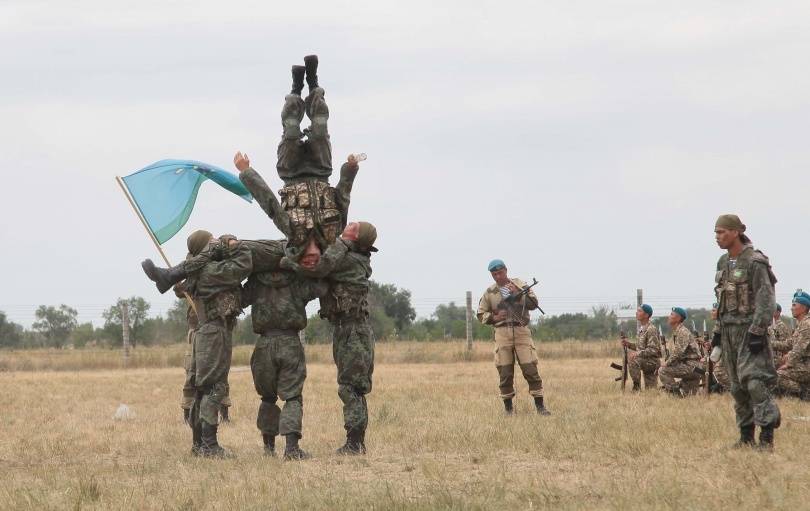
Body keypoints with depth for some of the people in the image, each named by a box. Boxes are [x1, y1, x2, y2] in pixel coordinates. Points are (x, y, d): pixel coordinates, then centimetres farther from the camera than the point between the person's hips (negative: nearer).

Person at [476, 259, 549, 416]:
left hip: (522, 331, -1)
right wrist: (494, 317, -5)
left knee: (530, 369, -6)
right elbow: (481, 315, 13)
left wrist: (518, 294, -12)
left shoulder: (520, 285, 8)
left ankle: (540, 405, -1)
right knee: (505, 373, 0)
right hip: (502, 332, 1)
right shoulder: (490, 292, 10)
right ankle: (508, 407, 10)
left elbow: (534, 304, 0)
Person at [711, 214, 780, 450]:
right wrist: (718, 329, 19)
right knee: (737, 385, 7)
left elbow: (766, 300, -17)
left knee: (754, 380, -16)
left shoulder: (755, 262, -12)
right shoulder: (723, 262, 13)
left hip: (749, 327, -8)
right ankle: (746, 435, 11)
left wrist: (757, 331, -22)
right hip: (729, 328, 8)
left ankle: (767, 436, -16)